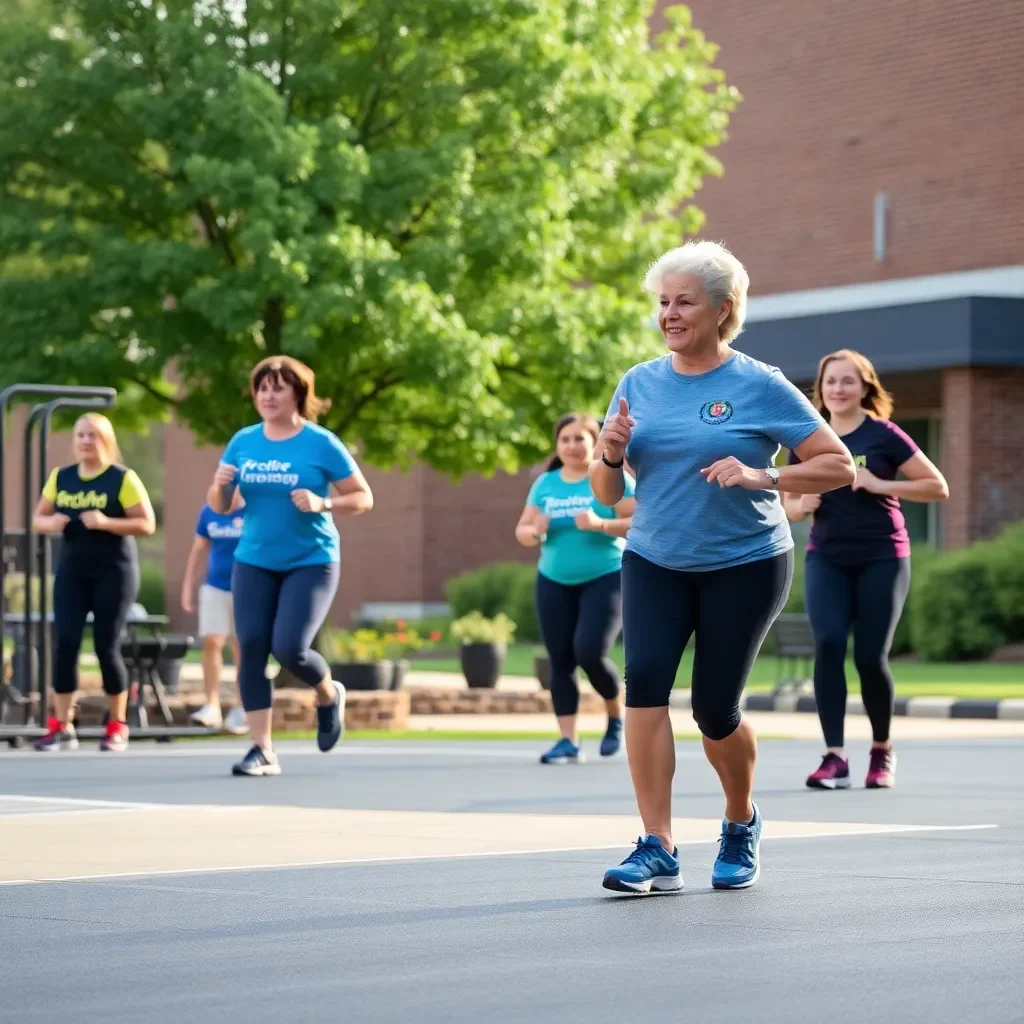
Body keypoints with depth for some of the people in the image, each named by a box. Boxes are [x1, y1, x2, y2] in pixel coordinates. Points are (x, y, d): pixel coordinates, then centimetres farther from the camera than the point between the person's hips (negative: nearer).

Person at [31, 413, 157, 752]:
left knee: (106, 646, -3)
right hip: (72, 570, 4)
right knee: (65, 642, -7)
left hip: (114, 570, -4)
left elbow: (147, 524, -10)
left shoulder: (123, 479, -7)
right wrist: (51, 523, -10)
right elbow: (38, 519, 14)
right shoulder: (60, 477, 8)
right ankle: (61, 727, -4)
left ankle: (117, 727, 12)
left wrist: (106, 523, -23)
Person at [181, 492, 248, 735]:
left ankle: (240, 711, 12)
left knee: (241, 649, 3)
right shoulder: (208, 513, 4)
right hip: (215, 588, 3)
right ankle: (211, 706, -4)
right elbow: (199, 550, 13)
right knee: (211, 643, -7)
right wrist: (188, 585, 13)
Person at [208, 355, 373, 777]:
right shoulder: (242, 442, 4)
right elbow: (219, 506, 11)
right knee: (251, 648, -6)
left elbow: (363, 498, -4)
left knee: (289, 647, -17)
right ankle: (262, 749, 1)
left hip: (311, 562, -4)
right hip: (254, 563, 4)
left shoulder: (321, 443, -7)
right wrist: (220, 485, -12)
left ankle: (329, 694, 18)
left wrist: (321, 504, -22)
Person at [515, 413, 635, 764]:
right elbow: (522, 531, 11)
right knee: (560, 661, 1)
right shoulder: (544, 484, 8)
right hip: (554, 582, 5)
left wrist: (600, 524, -26)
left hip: (605, 578, -5)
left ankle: (617, 715, 10)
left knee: (589, 652, -18)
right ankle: (569, 742, 6)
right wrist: (535, 530, -12)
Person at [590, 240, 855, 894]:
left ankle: (742, 823, 32)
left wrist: (761, 477, -22)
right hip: (654, 563, 3)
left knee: (715, 709, 0)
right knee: (645, 676, -19)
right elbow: (607, 494, 10)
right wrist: (611, 454, -12)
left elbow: (839, 467, -9)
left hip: (744, 564, -3)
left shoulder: (760, 386, -7)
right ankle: (658, 852, -19)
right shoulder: (639, 384, 6)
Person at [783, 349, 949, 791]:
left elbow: (938, 487, -4)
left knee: (870, 657, -4)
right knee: (828, 643, -18)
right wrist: (802, 505, -5)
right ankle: (834, 758, -15)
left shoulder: (883, 436, -3)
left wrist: (880, 485, -15)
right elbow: (789, 504, 19)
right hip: (827, 559, 3)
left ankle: (882, 750, 21)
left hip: (881, 558, -2)